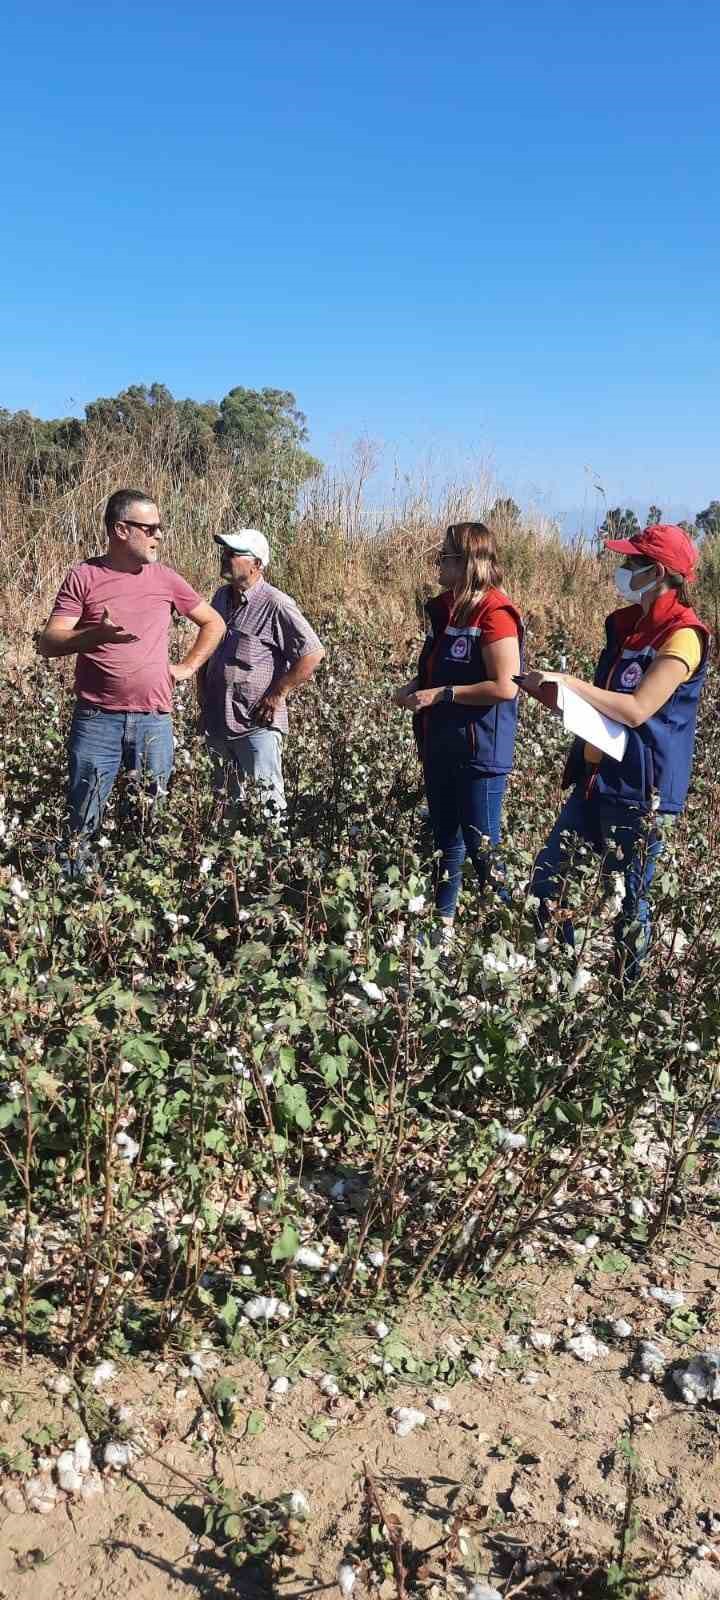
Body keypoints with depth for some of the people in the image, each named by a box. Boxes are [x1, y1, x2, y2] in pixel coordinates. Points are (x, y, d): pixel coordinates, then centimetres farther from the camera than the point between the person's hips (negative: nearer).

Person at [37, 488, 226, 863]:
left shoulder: (165, 579, 7)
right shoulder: (83, 577, -2)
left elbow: (214, 624, 19)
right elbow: (47, 644, -8)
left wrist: (187, 667, 7)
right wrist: (97, 634, -24)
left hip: (154, 720, 3)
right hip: (96, 720, -2)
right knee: (83, 822, 2)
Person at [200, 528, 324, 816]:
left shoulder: (275, 605, -14)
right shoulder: (221, 597, 10)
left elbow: (313, 653, -19)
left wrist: (277, 695, -16)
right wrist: (203, 692, 15)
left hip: (257, 724, -7)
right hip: (217, 722, 8)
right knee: (227, 798, 17)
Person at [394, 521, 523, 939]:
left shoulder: (495, 613, -17)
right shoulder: (445, 607, 9)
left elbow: (505, 687, -22)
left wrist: (440, 694, -19)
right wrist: (416, 686, 2)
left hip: (480, 749, -9)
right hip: (440, 744, 9)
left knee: (482, 846, -1)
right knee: (445, 840, 17)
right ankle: (444, 923, 30)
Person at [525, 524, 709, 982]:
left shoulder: (683, 636, -15)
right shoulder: (624, 623, 10)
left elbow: (637, 710, -23)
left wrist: (569, 682, -22)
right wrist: (553, 691, 1)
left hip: (639, 788, -8)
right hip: (596, 775, 8)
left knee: (629, 898, 4)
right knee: (547, 876, 9)